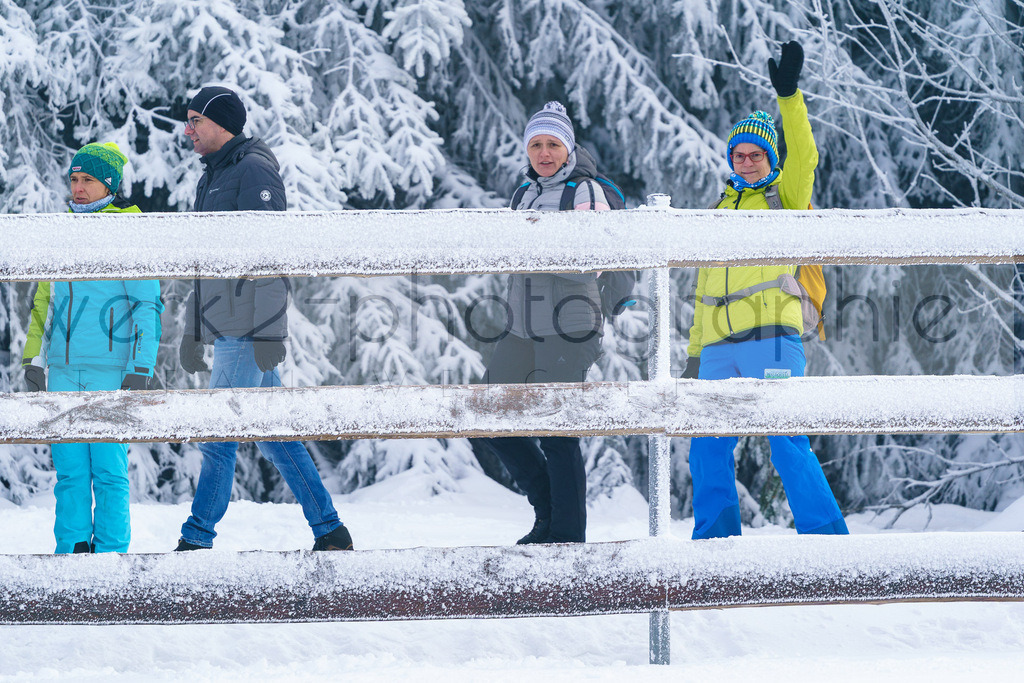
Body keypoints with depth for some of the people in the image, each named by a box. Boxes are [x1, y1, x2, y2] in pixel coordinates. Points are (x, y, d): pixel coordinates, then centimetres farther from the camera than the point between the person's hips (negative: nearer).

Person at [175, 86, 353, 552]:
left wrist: (266, 332, -21)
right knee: (273, 434, 9)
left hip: (249, 331, -10)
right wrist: (192, 331, 24)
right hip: (224, 329, 10)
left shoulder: (255, 170, -10)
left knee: (217, 435, -9)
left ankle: (197, 539, -7)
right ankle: (329, 531, 11)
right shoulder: (213, 177, 20)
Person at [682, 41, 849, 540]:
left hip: (771, 337, -6)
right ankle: (714, 542, 12)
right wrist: (694, 352, 20)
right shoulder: (721, 212, 23)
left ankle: (826, 540, -12)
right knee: (708, 449, 3)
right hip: (720, 348, 6)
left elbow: (802, 156, -12)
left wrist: (789, 95, -25)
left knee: (787, 443, -14)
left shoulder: (786, 198, 9)